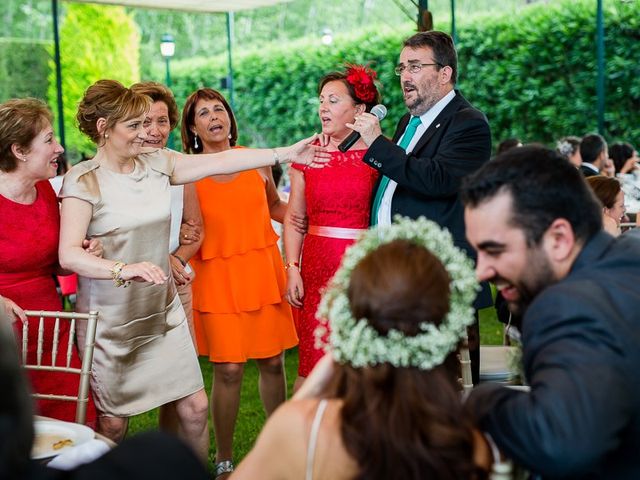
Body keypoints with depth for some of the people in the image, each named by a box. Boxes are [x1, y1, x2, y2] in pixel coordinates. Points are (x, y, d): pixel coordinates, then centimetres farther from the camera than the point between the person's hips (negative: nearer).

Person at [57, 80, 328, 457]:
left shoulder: (156, 163, 2)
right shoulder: (84, 180, -13)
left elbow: (220, 162, 2)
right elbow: (69, 254, -24)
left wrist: (288, 153, 1)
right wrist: (123, 269, -39)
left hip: (162, 310, 5)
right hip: (109, 318, -4)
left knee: (195, 408, 5)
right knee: (112, 422, 7)